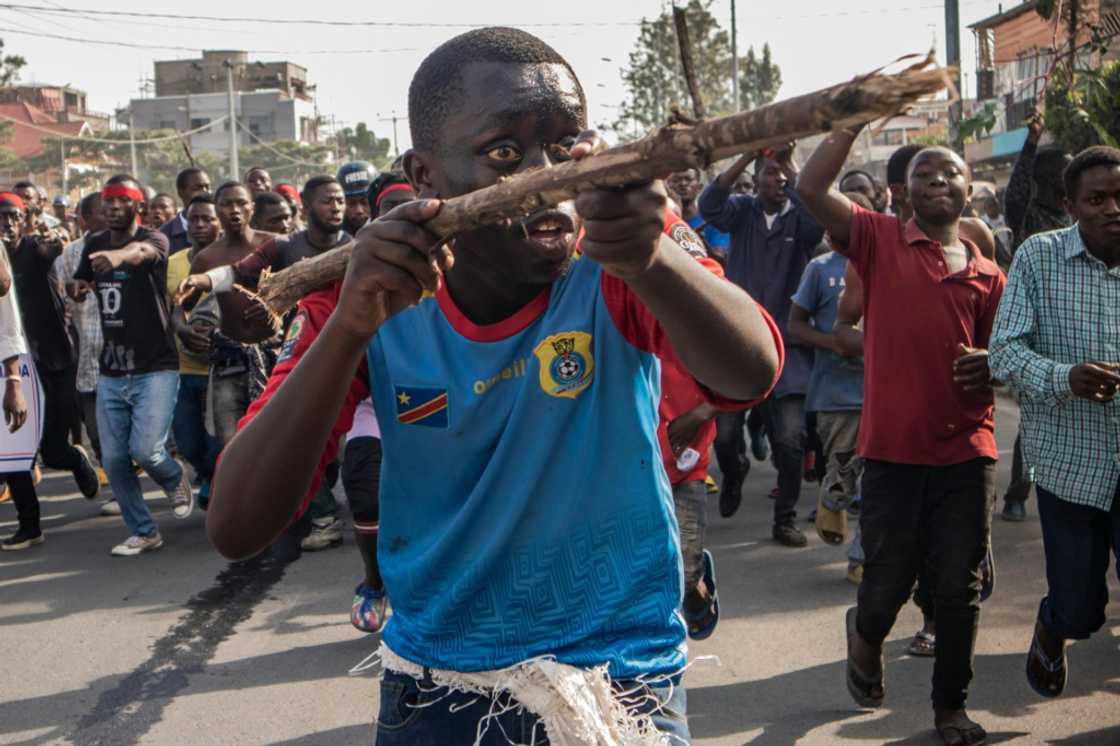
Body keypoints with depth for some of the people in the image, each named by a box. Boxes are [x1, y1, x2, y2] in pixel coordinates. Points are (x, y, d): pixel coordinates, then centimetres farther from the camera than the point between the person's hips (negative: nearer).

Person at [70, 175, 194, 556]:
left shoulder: (154, 239, -11)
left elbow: (142, 251, -37)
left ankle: (175, 478, 20)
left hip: (155, 368, -6)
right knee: (113, 458, 4)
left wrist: (119, 255, -60)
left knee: (145, 449, -16)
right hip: (111, 371, 6)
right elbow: (80, 287, 25)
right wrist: (78, 289, 1)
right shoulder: (94, 244, 8)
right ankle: (143, 532, 21)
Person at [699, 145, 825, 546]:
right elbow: (709, 205, -16)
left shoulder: (799, 220, 3)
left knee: (791, 437, -7)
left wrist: (791, 164, -18)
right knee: (724, 433, 3)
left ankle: (785, 518, 11)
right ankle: (734, 472, 39)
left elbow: (818, 214, -21)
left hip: (787, 345, -1)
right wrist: (747, 155, -21)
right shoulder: (743, 211, 5)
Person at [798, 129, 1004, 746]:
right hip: (893, 450, -2)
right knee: (888, 584, 7)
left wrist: (990, 365, -5)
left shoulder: (986, 274, 10)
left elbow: (996, 355, 18)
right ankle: (866, 634, 43)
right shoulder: (880, 240, 1)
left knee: (960, 590, 8)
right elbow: (811, 188, -12)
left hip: (966, 452, 3)